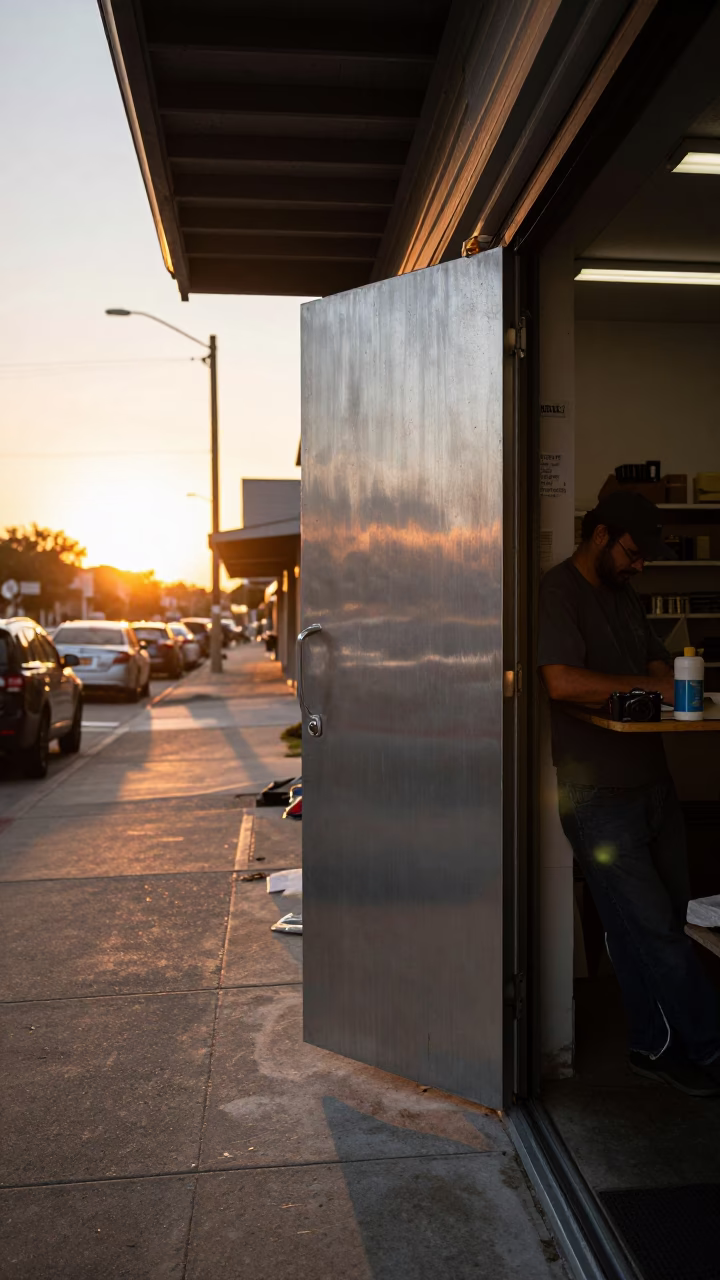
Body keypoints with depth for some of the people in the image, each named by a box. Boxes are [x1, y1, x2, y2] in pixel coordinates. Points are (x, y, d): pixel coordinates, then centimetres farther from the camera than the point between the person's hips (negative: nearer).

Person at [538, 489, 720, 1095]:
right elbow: (562, 681, -23)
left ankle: (656, 1046, 26)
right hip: (598, 792, -8)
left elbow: (659, 664, 22)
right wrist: (648, 685, -15)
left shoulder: (625, 596, 18)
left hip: (651, 778, 9)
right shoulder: (557, 592, -10)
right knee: (652, 927, -1)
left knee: (660, 923, 13)